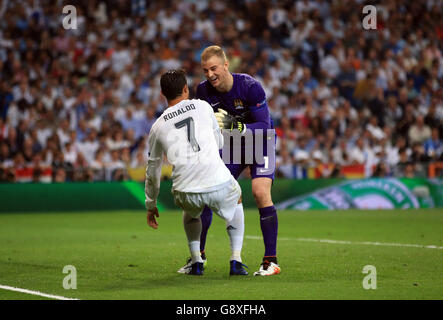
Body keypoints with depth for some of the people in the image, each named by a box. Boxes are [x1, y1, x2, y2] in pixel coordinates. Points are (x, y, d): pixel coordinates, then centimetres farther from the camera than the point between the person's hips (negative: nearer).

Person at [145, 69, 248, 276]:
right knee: (235, 204, 34)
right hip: (219, 183, -1)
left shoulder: (158, 127, 15)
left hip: (186, 193, 1)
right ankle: (236, 261, 22)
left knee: (191, 214, 38)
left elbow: (153, 170, 23)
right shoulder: (203, 106, 12)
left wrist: (151, 205, 35)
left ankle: (196, 262, 26)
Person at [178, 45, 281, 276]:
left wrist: (234, 126, -40)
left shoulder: (250, 86, -27)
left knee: (260, 193, -25)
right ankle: (198, 255, 17)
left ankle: (271, 261, -20)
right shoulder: (203, 91, -13)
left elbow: (264, 126, -27)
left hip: (260, 143, -5)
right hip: (233, 145, 5)